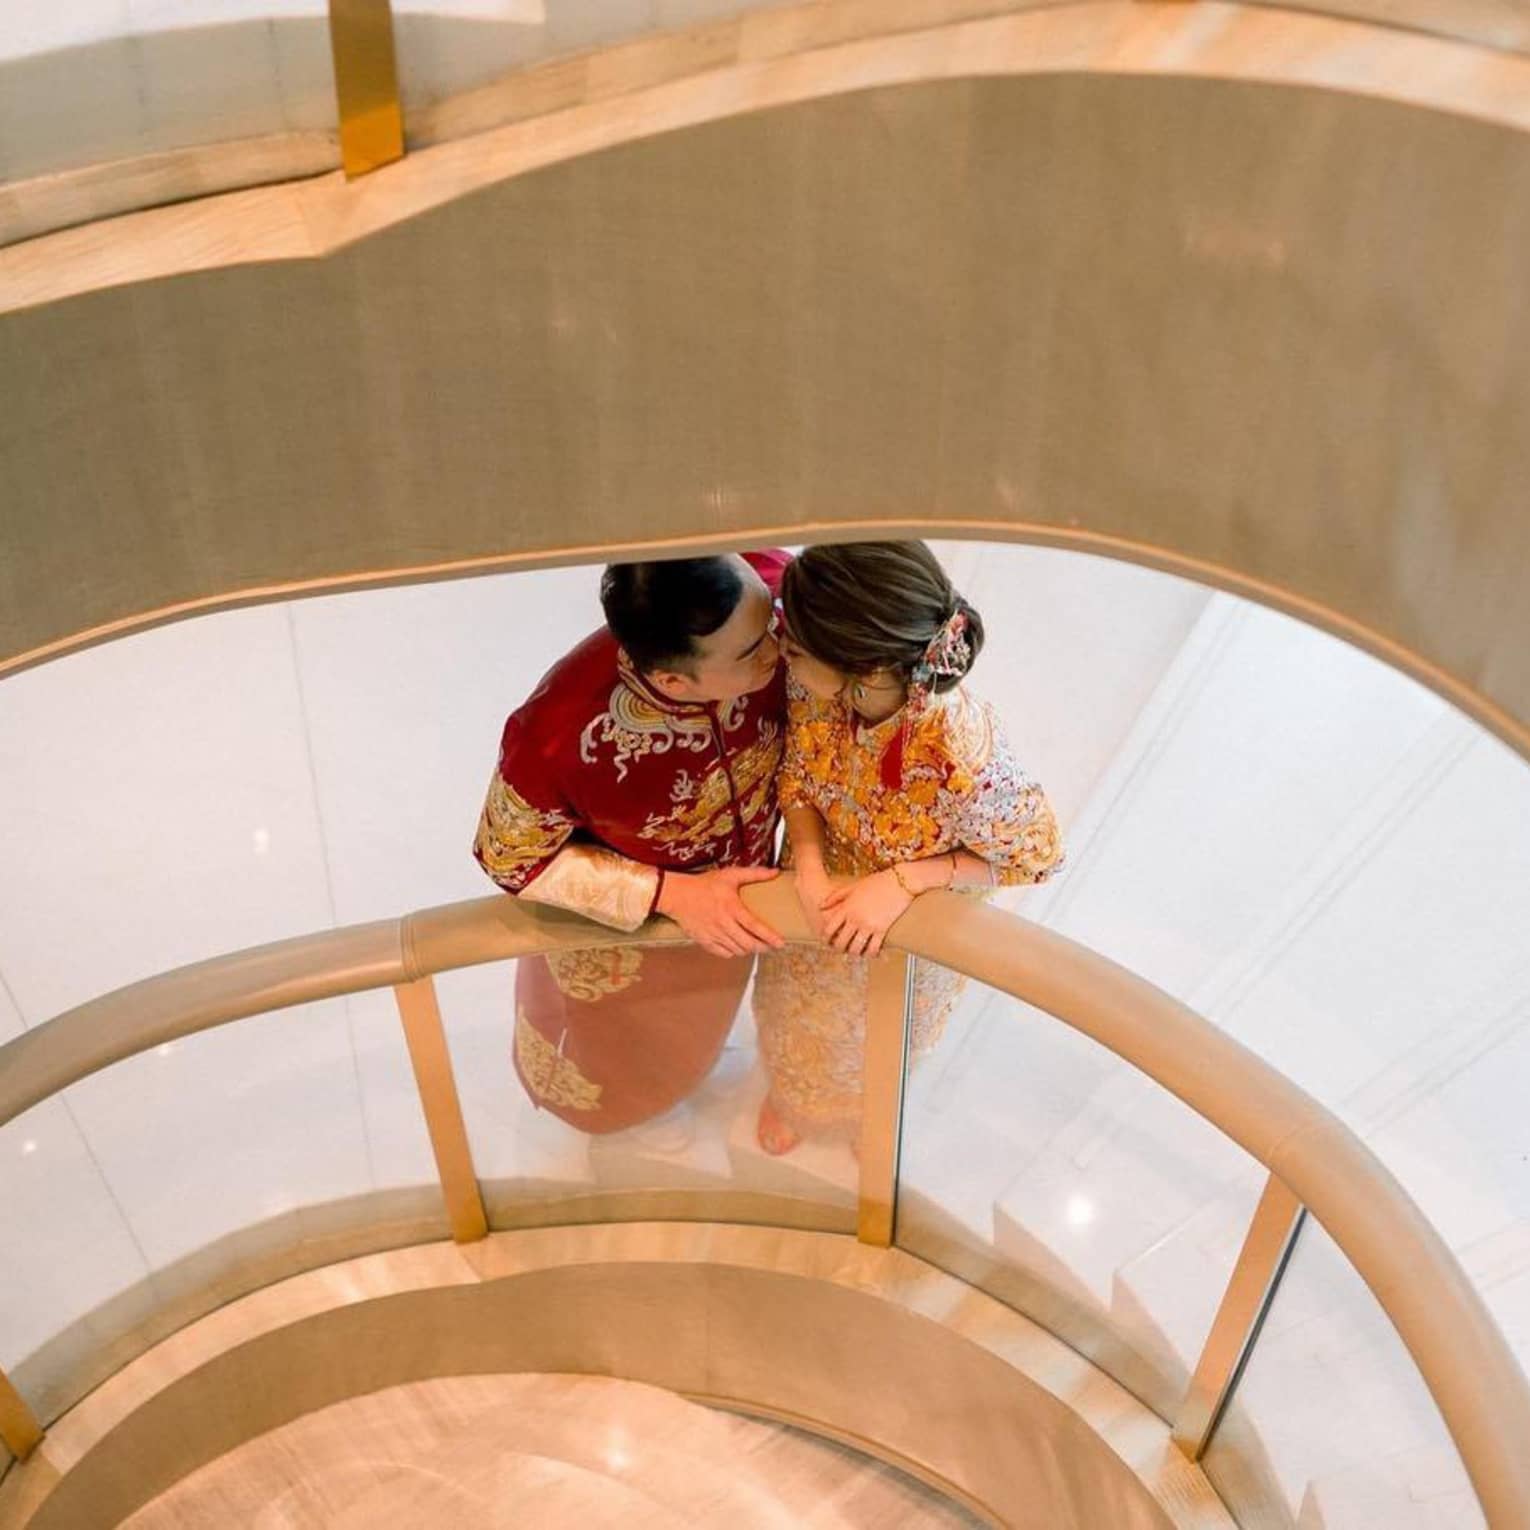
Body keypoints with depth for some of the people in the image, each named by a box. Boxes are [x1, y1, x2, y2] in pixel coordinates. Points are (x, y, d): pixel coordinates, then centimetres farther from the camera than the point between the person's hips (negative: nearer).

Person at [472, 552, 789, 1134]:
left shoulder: (775, 591, -37)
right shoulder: (561, 732, -46)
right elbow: (512, 858, -23)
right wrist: (671, 894, -30)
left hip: (730, 896, 3)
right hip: (614, 924, -3)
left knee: (688, 1042, 38)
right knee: (610, 1067, 34)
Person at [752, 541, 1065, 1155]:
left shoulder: (963, 760, -47)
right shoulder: (814, 684, -34)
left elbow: (1037, 857, -25)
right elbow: (796, 775, -11)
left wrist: (904, 881, -31)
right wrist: (809, 871, -27)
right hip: (822, 894, 3)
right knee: (798, 1013, 34)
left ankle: (870, 1112, 71)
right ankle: (791, 1094, 71)